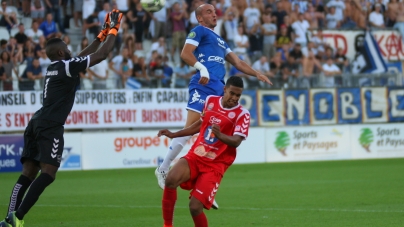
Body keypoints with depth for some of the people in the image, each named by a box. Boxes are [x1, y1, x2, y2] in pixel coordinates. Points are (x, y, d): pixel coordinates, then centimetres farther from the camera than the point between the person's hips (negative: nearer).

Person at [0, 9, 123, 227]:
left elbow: (83, 55, 36)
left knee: (28, 174, 2)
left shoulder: (54, 67, 21)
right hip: (50, 127, -9)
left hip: (37, 123, 9)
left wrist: (102, 34, 38)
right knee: (47, 174, -13)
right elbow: (102, 54, -1)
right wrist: (113, 30, 11)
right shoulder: (67, 66, -3)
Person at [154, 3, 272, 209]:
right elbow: (186, 53, -9)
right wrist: (202, 69, -21)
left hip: (218, 89, 8)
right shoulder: (199, 31, 5)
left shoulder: (220, 40, 31)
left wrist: (257, 74, 23)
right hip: (203, 86, -8)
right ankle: (163, 169, -9)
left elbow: (237, 63, 34)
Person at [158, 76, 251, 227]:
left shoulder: (242, 114, -8)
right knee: (171, 180, -27)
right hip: (195, 157, 4)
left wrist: (219, 135, -42)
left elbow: (236, 141, -21)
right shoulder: (210, 100, 8)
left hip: (215, 165, -4)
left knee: (195, 207, -16)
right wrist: (173, 135, 27)